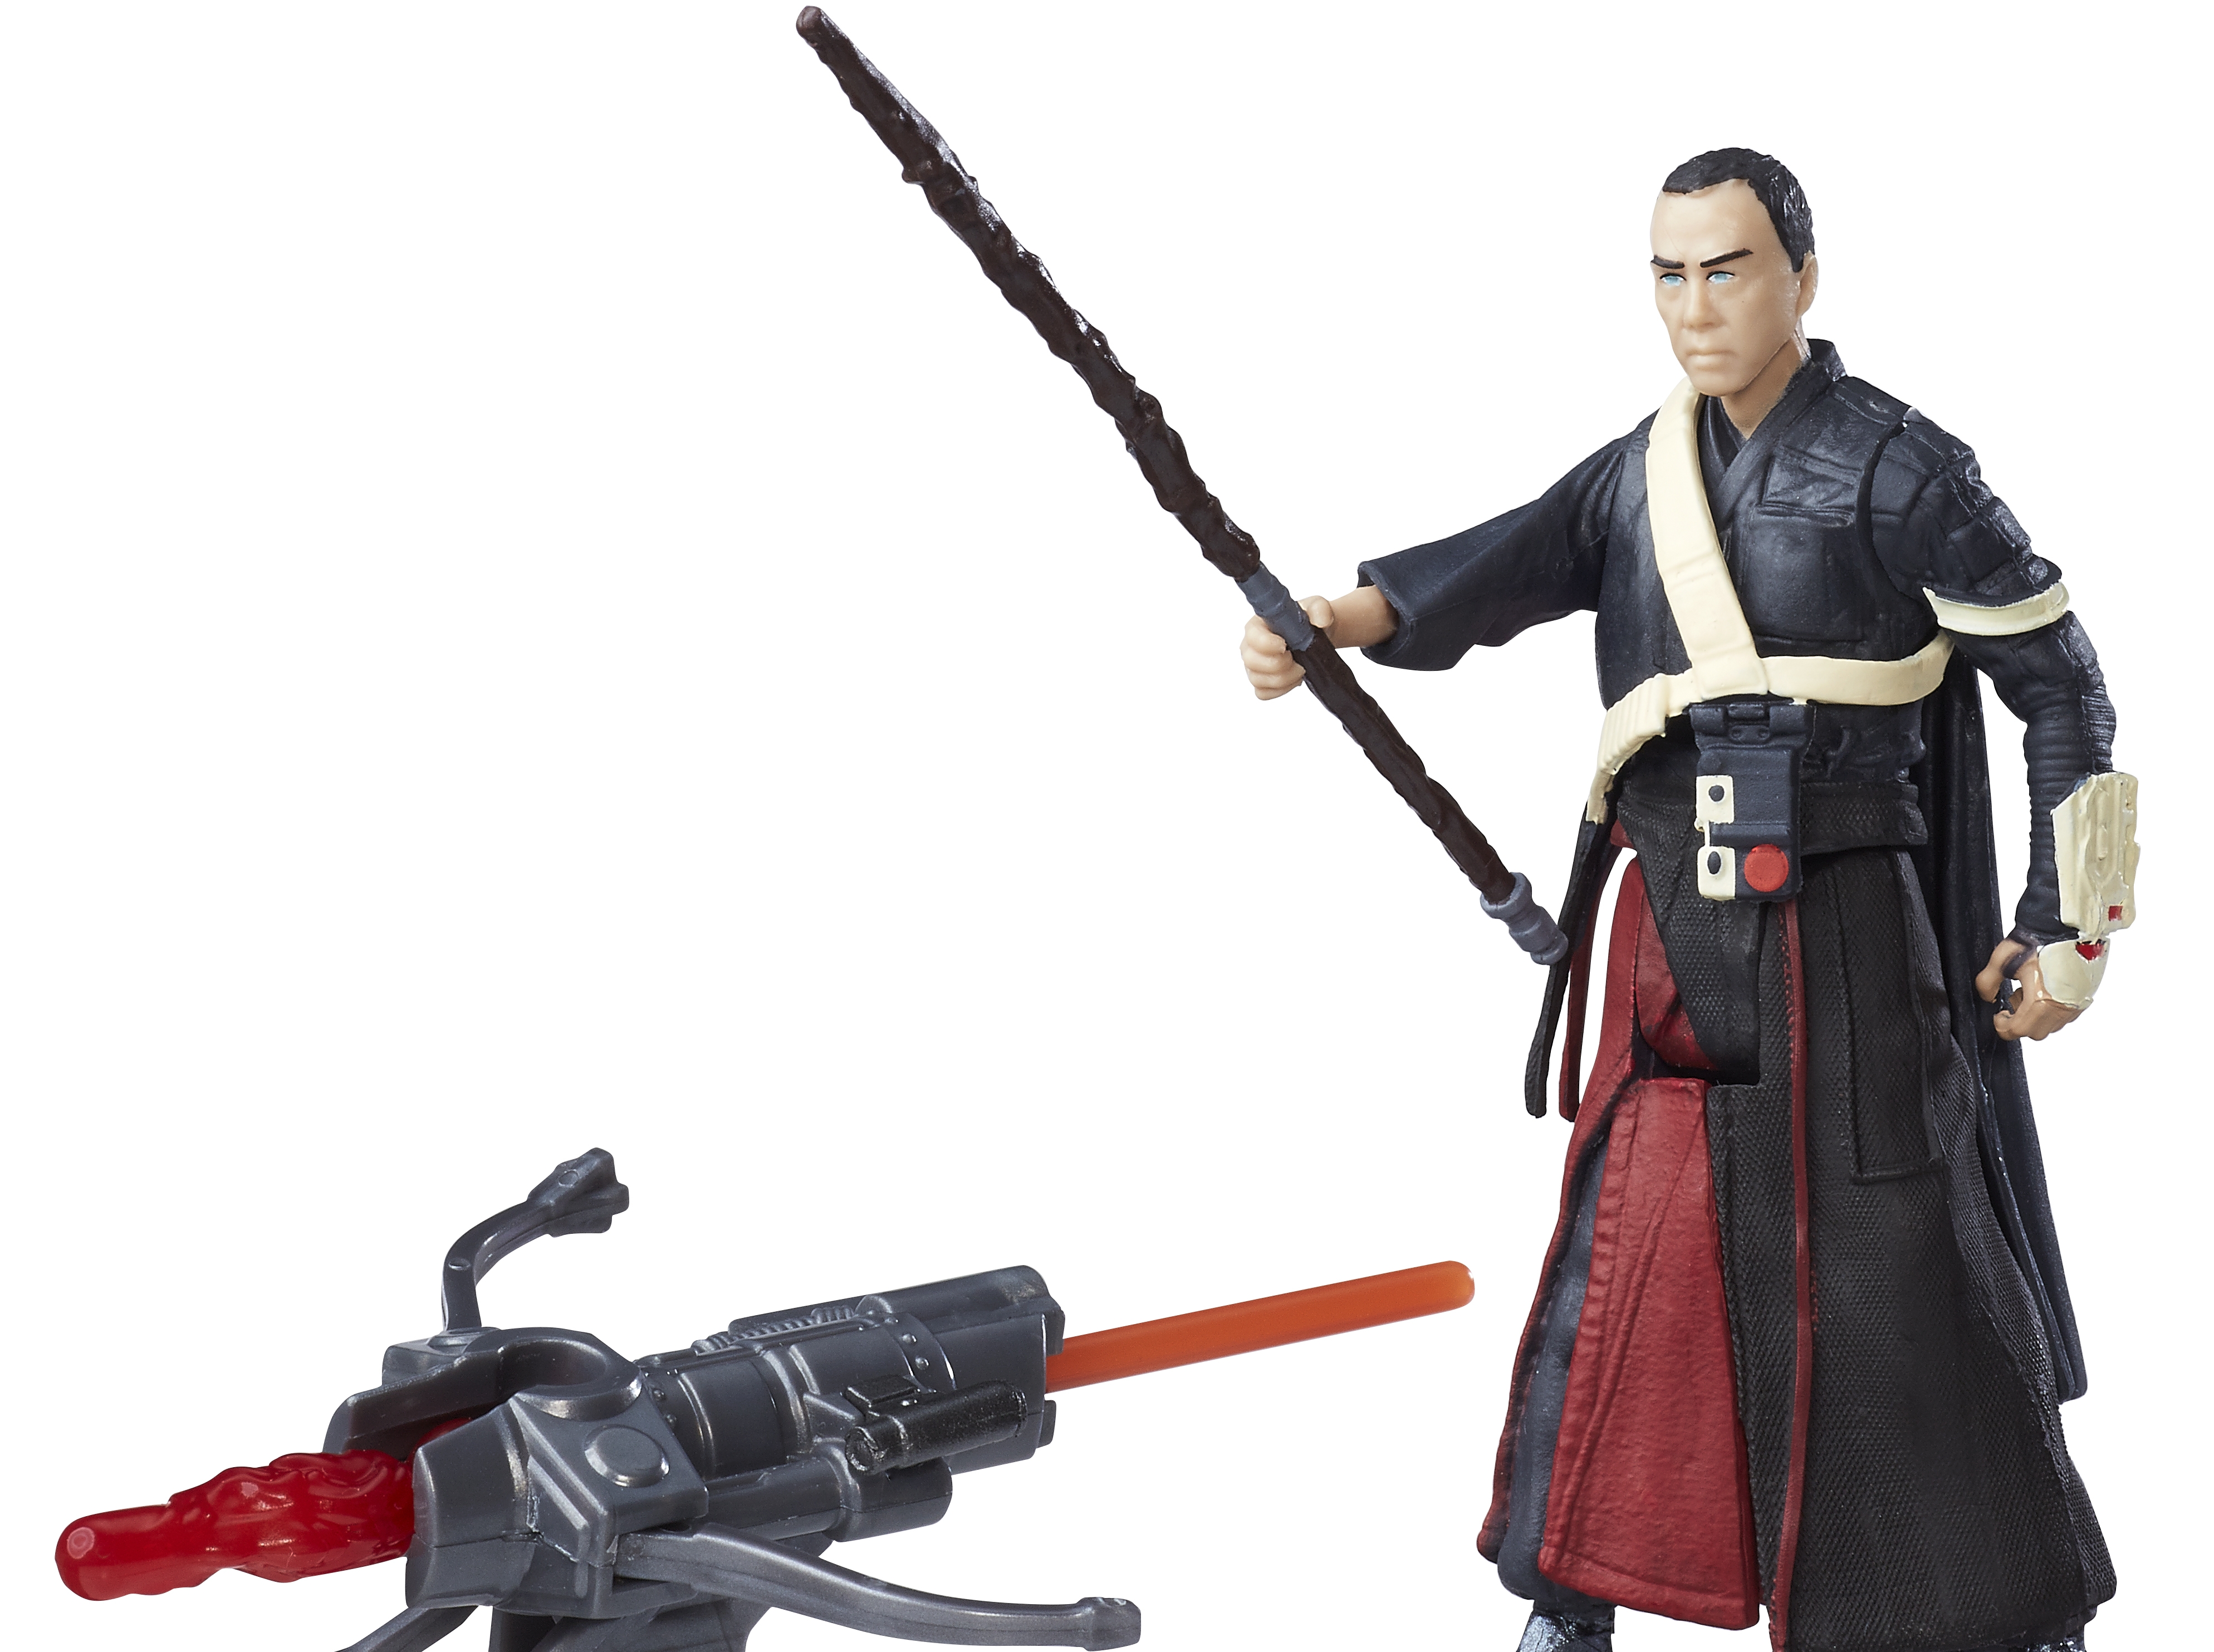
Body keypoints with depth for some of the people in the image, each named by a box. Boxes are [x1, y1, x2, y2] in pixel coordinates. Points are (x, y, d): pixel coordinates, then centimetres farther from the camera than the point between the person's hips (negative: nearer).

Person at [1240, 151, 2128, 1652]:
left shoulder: (1896, 470, -7)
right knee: (1620, 1264, 8)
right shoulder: (1637, 478, 9)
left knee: (1891, 1276, -1)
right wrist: (1335, 618, -26)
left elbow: (2063, 685, -3)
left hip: (1843, 940, -5)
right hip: (1669, 938, 5)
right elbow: (1495, 574, -5)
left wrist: (2072, 926, -5)